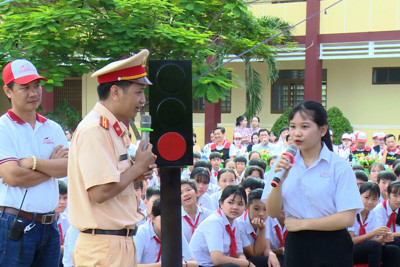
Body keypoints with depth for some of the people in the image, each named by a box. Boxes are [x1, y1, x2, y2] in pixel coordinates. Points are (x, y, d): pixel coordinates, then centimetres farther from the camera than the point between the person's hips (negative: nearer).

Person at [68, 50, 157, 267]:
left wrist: (136, 174, 5)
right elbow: (100, 192, -22)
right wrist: (138, 166, -10)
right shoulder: (95, 130, -16)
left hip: (121, 241, 10)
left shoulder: (111, 129, 15)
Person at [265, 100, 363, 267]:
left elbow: (347, 218, -14)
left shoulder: (339, 167, -8)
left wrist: (301, 223, -10)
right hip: (295, 245, 3)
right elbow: (273, 213, 0)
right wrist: (278, 181, -16)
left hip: (331, 249, -3)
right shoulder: (285, 164, 4)